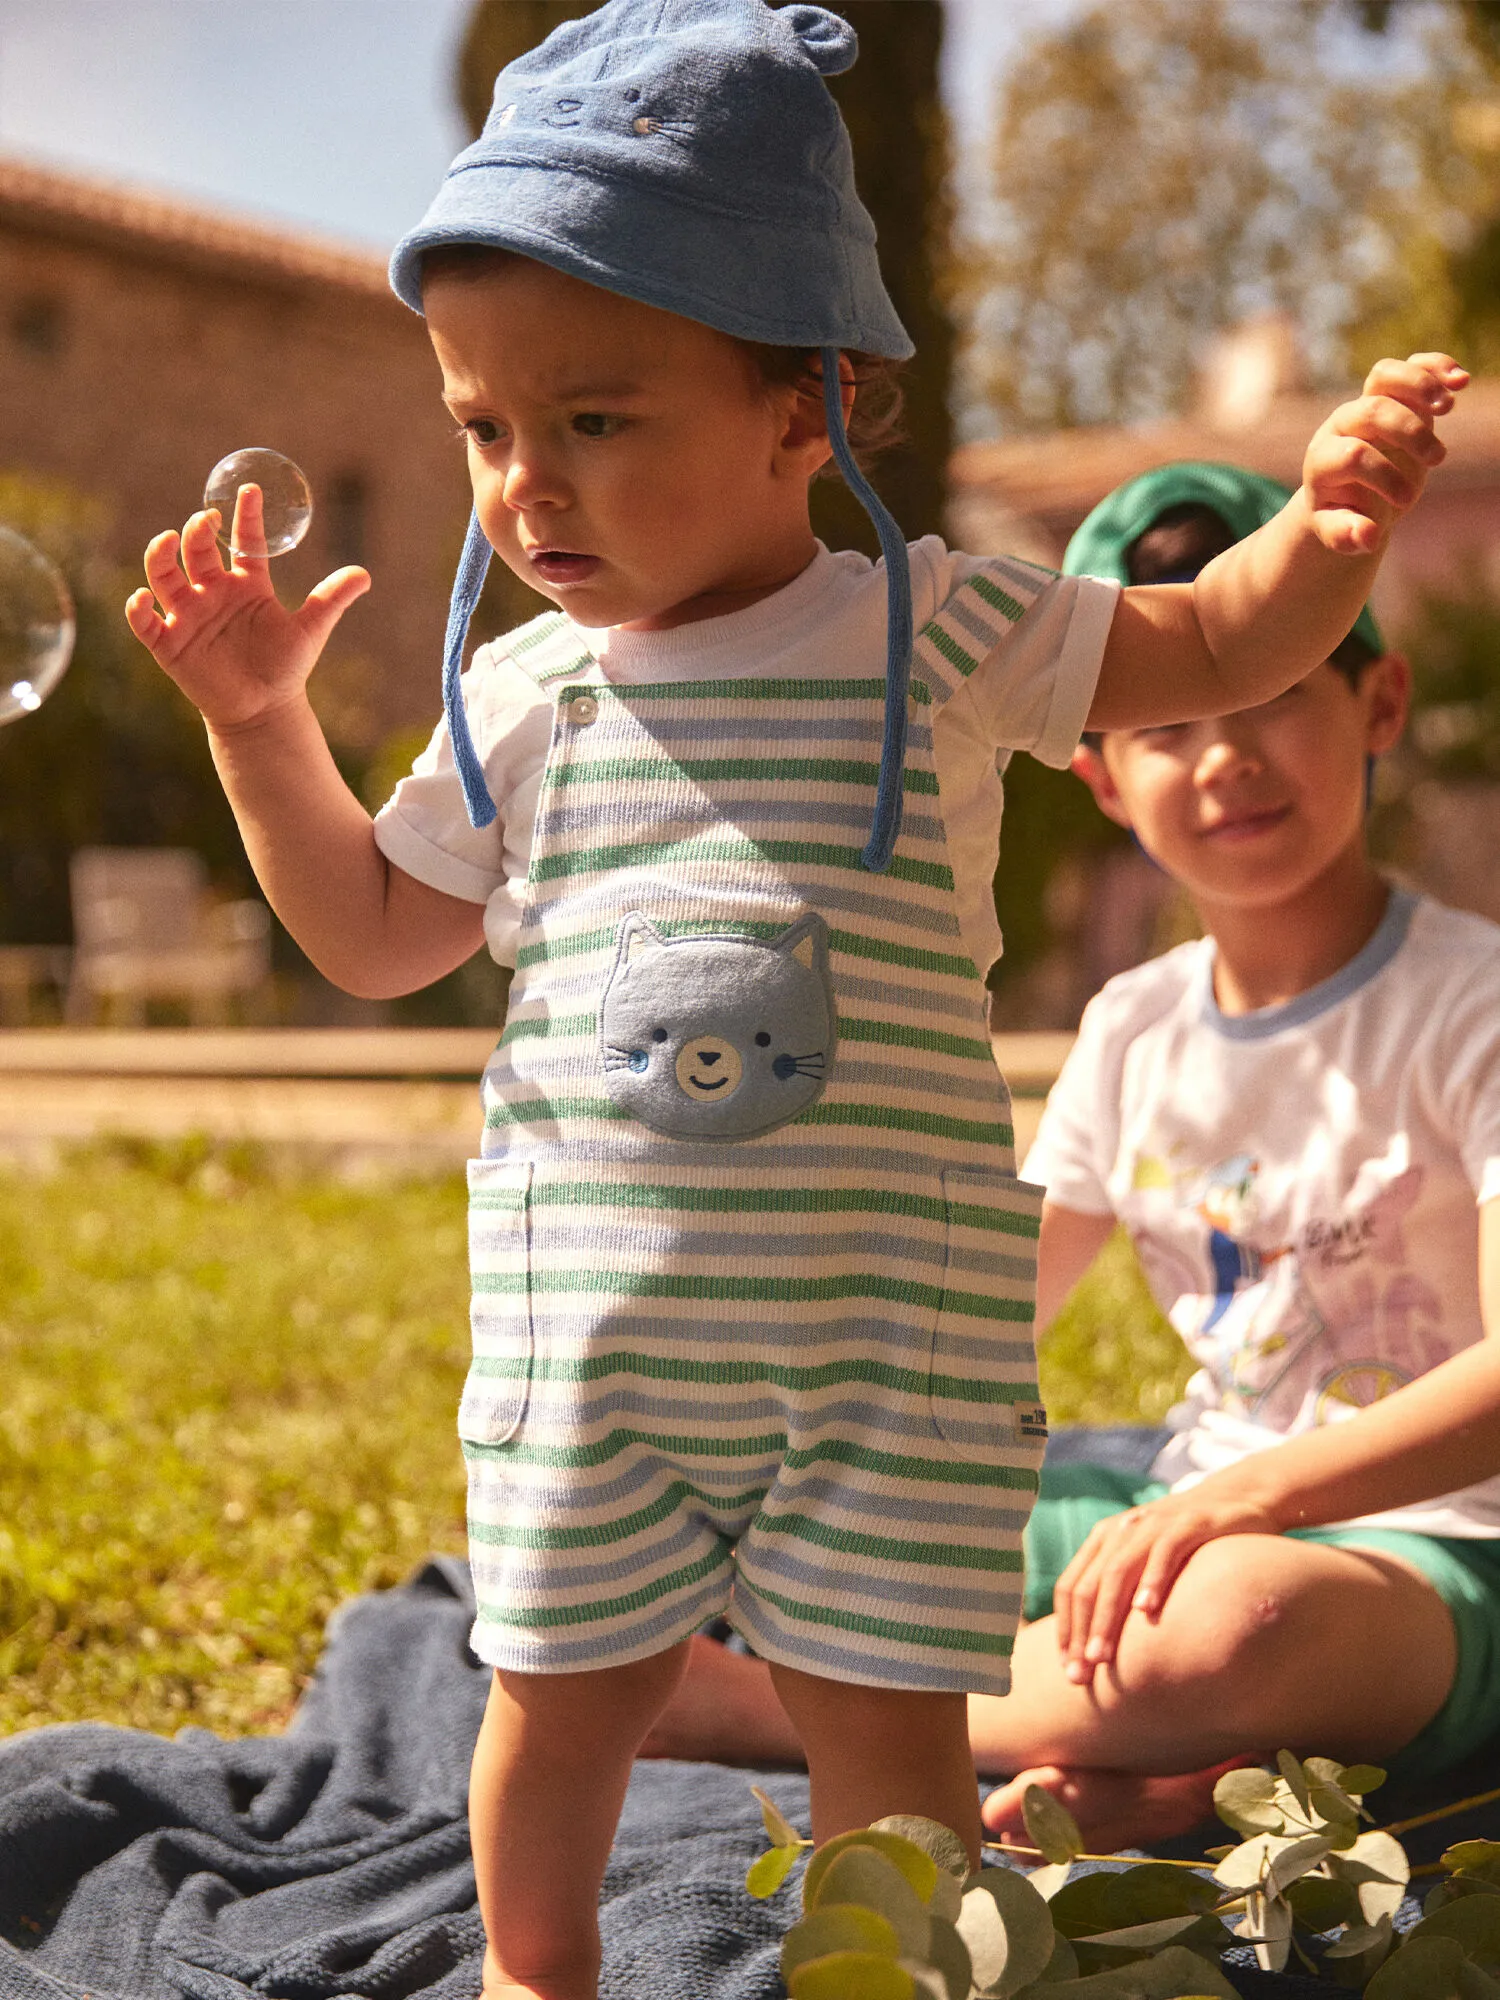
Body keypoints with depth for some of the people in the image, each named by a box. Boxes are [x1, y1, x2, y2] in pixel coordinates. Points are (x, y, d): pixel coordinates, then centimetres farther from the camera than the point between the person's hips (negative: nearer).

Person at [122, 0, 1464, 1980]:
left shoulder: (937, 629, -2)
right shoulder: (524, 694, 4)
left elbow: (1214, 649, 9)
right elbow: (377, 935, 16)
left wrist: (1329, 526, -11)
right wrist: (259, 716, 9)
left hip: (886, 1333, -2)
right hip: (586, 1340, 3)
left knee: (879, 1711, 6)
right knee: (562, 1691, 15)